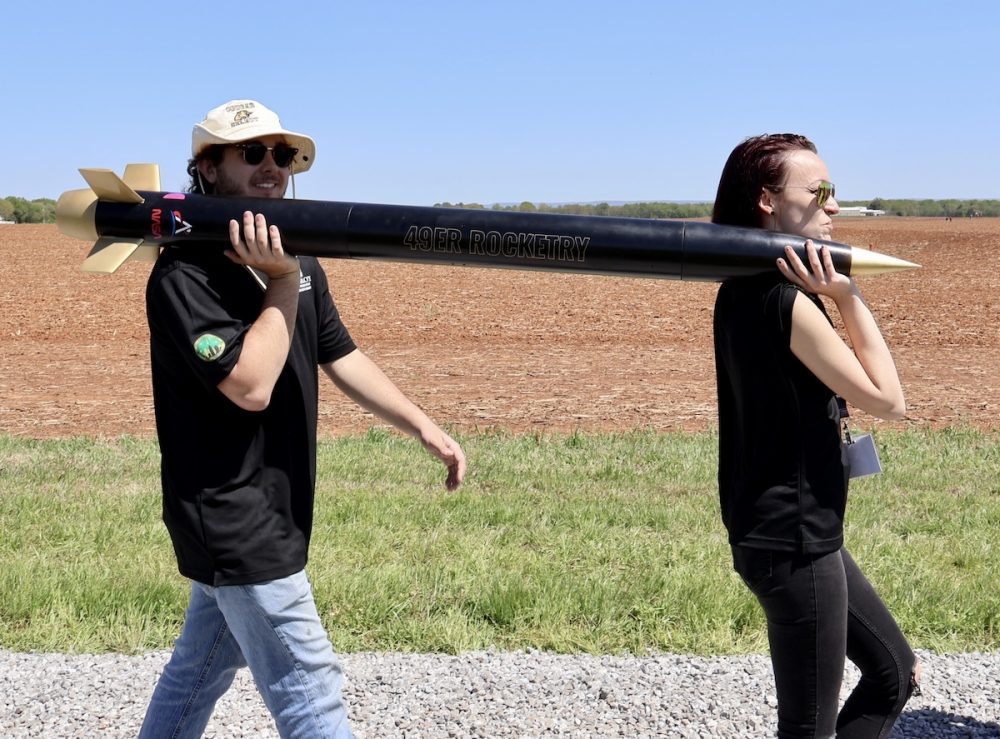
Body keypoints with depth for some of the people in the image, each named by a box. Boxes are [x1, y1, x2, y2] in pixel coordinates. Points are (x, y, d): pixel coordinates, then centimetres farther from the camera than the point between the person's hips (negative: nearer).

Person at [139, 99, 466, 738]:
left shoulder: (299, 263, 11)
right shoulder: (184, 275, -16)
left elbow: (342, 357, 13)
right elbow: (251, 385, -24)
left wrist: (424, 428, 6)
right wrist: (282, 284, -21)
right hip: (235, 523, -9)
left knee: (200, 670, 21)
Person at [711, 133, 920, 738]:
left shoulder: (745, 290, 6)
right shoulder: (787, 303, -22)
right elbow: (888, 400, -15)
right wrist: (848, 297, -14)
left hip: (800, 534, 10)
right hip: (794, 544, -10)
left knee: (896, 673, 23)